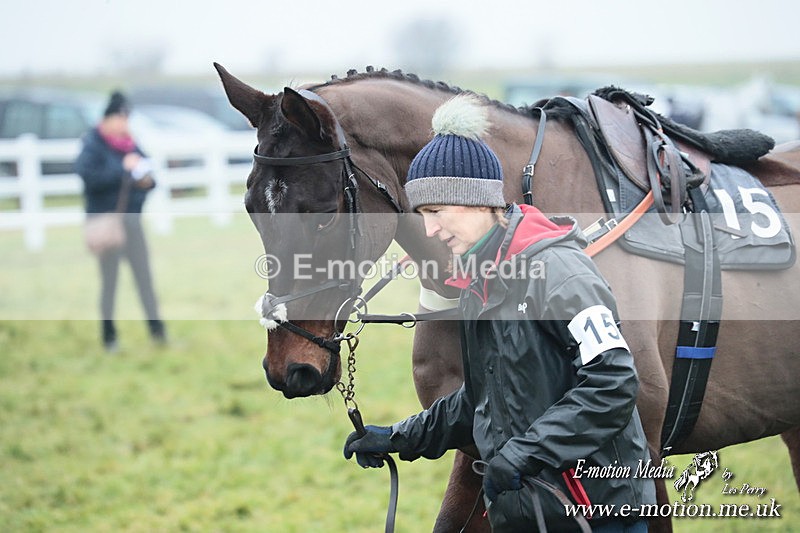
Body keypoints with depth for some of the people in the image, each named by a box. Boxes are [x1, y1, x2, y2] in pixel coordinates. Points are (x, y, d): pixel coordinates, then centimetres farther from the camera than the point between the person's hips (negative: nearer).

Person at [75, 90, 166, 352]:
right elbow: (88, 175, -25)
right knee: (109, 278, 2)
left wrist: (147, 180, -7)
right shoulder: (92, 144, -9)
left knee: (144, 274, 4)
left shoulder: (130, 144, 8)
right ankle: (109, 334, 10)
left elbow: (146, 171, 16)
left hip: (131, 217, 5)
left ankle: (156, 328, 8)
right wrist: (122, 168, -27)